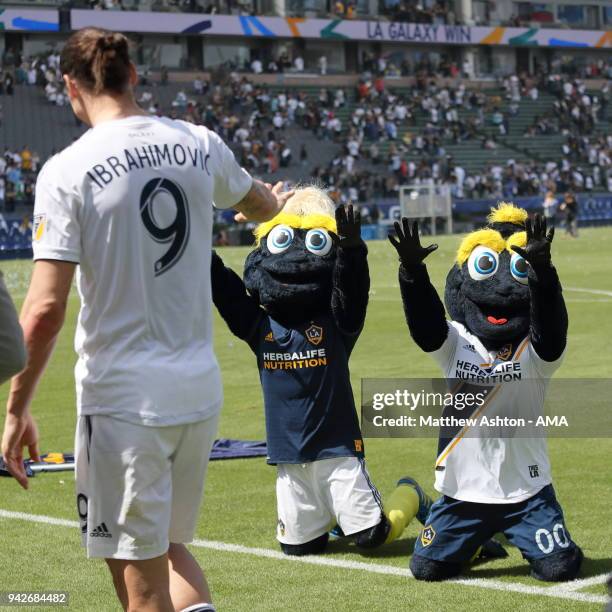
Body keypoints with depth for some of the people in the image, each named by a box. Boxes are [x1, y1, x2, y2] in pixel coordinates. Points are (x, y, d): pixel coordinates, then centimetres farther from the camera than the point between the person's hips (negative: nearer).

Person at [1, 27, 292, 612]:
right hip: (199, 389, 5)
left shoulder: (67, 171, -12)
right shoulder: (198, 145, 3)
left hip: (122, 396, -5)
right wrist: (277, 201, 51)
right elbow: (259, 205, 26)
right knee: (169, 543, 22)